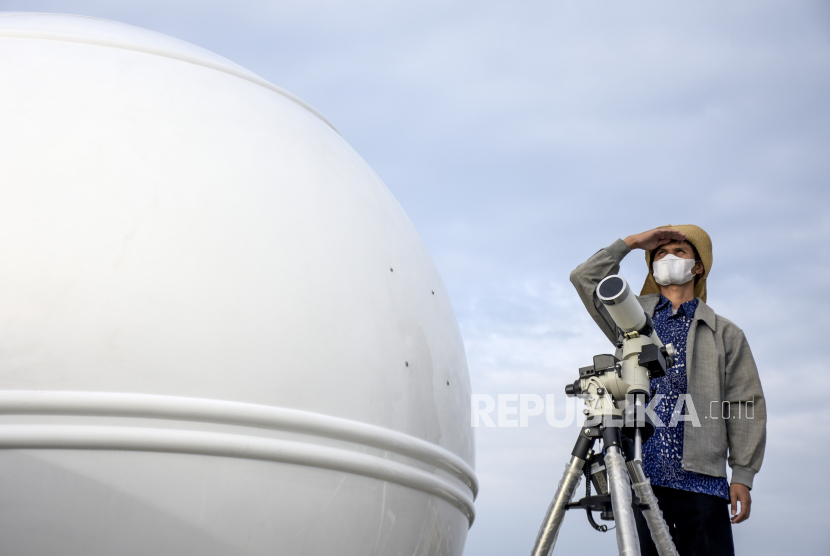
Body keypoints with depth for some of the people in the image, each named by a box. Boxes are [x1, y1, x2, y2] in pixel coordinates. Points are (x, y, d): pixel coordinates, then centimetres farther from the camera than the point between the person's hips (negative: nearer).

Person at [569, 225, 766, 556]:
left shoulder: (724, 333, 13)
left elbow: (746, 406, 8)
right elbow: (585, 278, 12)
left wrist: (743, 475, -1)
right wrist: (631, 242, 12)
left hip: (700, 477, -1)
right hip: (641, 472, 1)